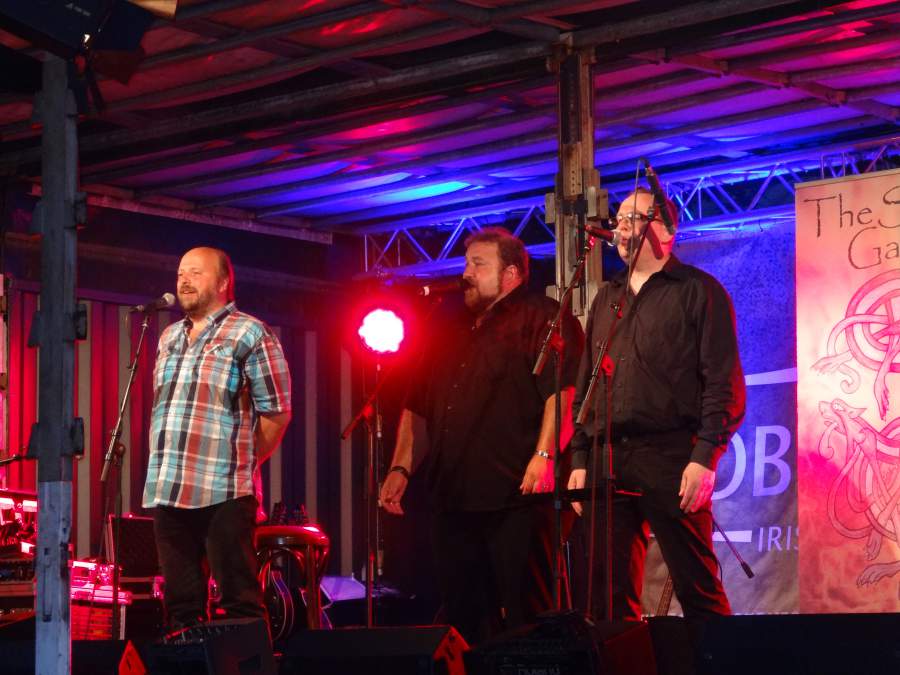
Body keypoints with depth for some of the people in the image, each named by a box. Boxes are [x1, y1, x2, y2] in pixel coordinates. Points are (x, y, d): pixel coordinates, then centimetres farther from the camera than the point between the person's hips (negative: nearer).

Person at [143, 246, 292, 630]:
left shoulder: (250, 335, -1)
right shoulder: (169, 338, 20)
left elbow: (277, 412, -3)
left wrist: (243, 463, -1)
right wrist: (167, 466, 16)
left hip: (223, 491, -7)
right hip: (166, 490, 7)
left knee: (239, 600, -6)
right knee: (180, 602, 10)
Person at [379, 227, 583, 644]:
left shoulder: (540, 317, 0)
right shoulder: (452, 336, 23)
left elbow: (562, 389, -13)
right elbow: (416, 407, 26)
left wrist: (544, 454, -24)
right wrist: (400, 468, 14)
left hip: (514, 497, -8)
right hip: (451, 500, 8)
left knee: (527, 615, -6)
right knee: (460, 618, 10)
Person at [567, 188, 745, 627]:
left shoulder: (698, 291, 3)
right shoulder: (606, 299, 21)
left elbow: (724, 383, -5)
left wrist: (705, 457, -14)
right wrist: (579, 459, 12)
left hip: (672, 459, -6)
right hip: (608, 462, 6)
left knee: (698, 590, -6)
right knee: (609, 592, 4)